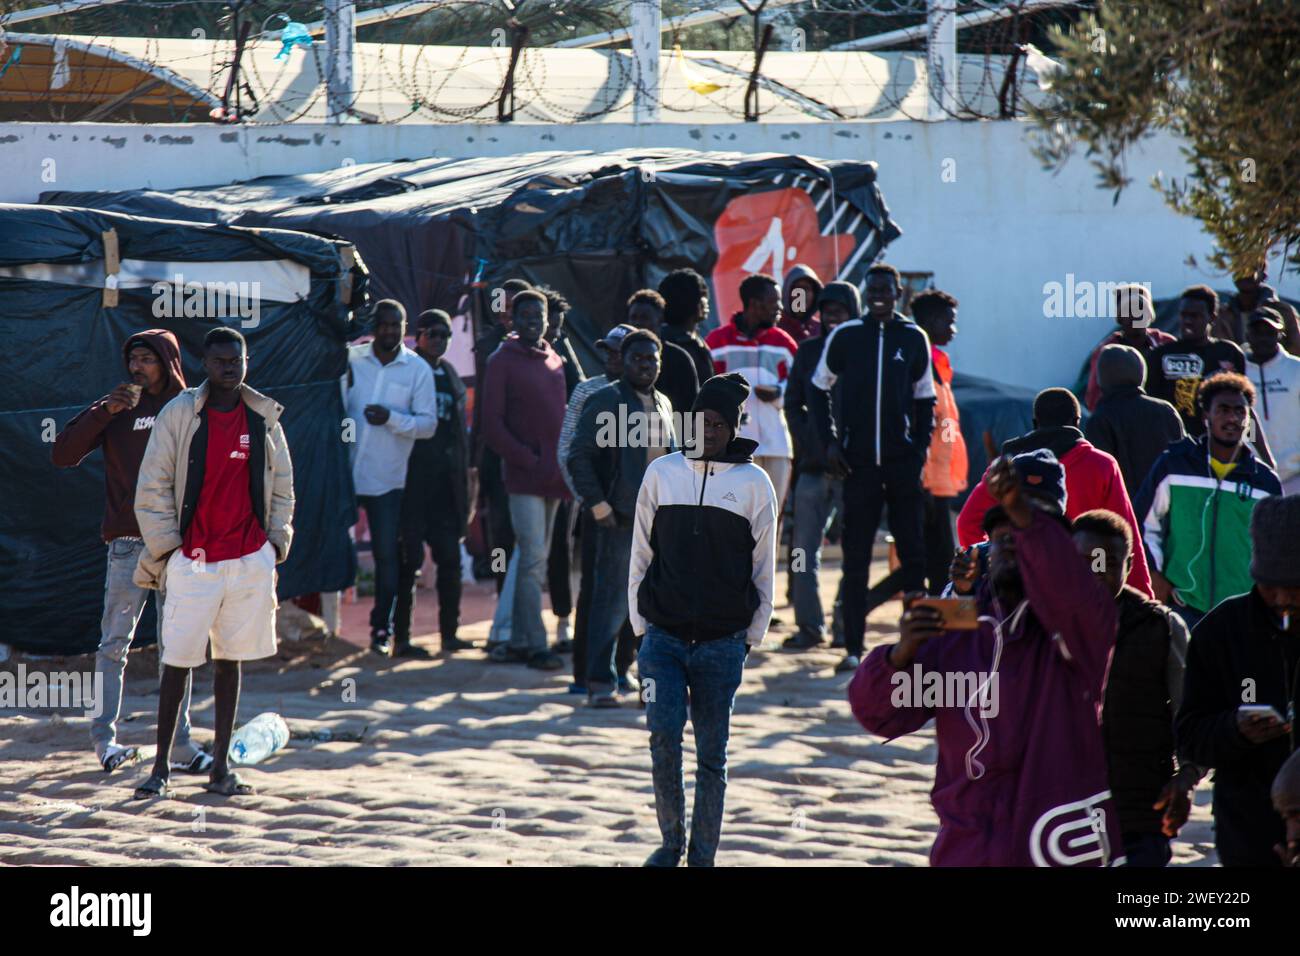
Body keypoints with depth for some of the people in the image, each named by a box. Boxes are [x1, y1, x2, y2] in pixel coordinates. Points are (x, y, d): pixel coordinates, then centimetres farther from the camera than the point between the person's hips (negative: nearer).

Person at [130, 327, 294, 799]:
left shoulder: (264, 418, 7)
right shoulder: (178, 415, -3)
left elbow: (282, 487, 15)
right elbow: (152, 490, -1)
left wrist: (277, 541, 6)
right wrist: (166, 548, -6)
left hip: (250, 559, 3)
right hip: (193, 560, -3)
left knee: (230, 663, 8)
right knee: (178, 663, -1)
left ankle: (221, 767, 12)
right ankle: (161, 766, 7)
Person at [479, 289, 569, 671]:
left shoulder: (554, 361, 15)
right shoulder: (502, 361, -4)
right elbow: (491, 424, -8)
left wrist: (565, 463, 7)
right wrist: (528, 459, -13)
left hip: (553, 476, 7)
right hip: (524, 476, -7)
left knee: (535, 560, 10)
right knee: (533, 559, -10)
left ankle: (519, 640, 16)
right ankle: (535, 644, -9)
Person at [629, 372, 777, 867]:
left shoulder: (754, 482, 2)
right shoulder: (662, 473, 5)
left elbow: (764, 567, 6)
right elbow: (641, 553, 10)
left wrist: (751, 636, 4)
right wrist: (641, 624, 8)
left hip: (723, 641, -1)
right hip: (663, 636, 1)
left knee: (711, 752, 4)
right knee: (664, 736, -11)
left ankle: (702, 853, 14)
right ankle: (671, 840, 7)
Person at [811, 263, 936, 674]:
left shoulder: (913, 338, 6)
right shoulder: (845, 336, 2)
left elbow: (925, 398, 13)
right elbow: (819, 389, 10)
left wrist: (921, 446, 1)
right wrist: (830, 441, 1)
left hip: (903, 461, 1)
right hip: (859, 462, -1)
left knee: (913, 553, 2)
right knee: (856, 556, 0)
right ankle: (853, 647, 3)